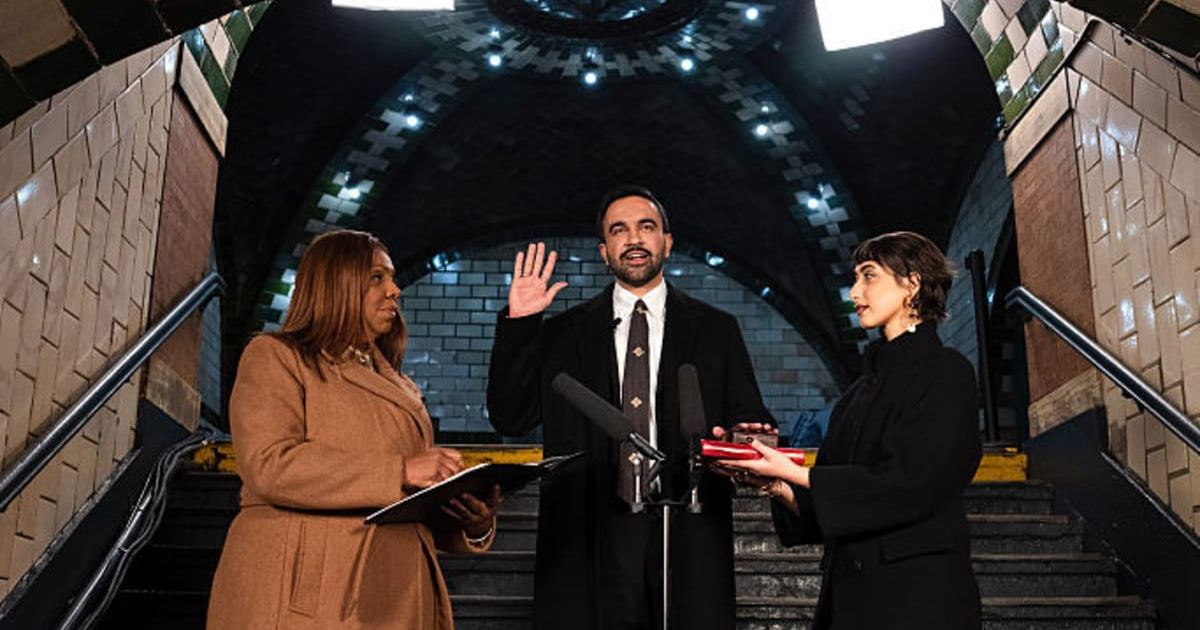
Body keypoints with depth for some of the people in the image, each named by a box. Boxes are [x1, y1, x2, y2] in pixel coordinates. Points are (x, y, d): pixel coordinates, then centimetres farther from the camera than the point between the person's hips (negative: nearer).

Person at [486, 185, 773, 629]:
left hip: (689, 538, 1)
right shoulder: (563, 333, 9)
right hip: (592, 538, 0)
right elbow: (510, 419, 3)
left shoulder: (716, 330, 10)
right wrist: (518, 323, -5)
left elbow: (751, 424, 8)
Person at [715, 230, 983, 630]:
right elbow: (825, 505, 13)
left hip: (918, 595, -7)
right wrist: (778, 486, -7)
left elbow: (909, 485, -17)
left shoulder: (945, 374, -7)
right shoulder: (863, 389, 15)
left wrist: (794, 473, -16)